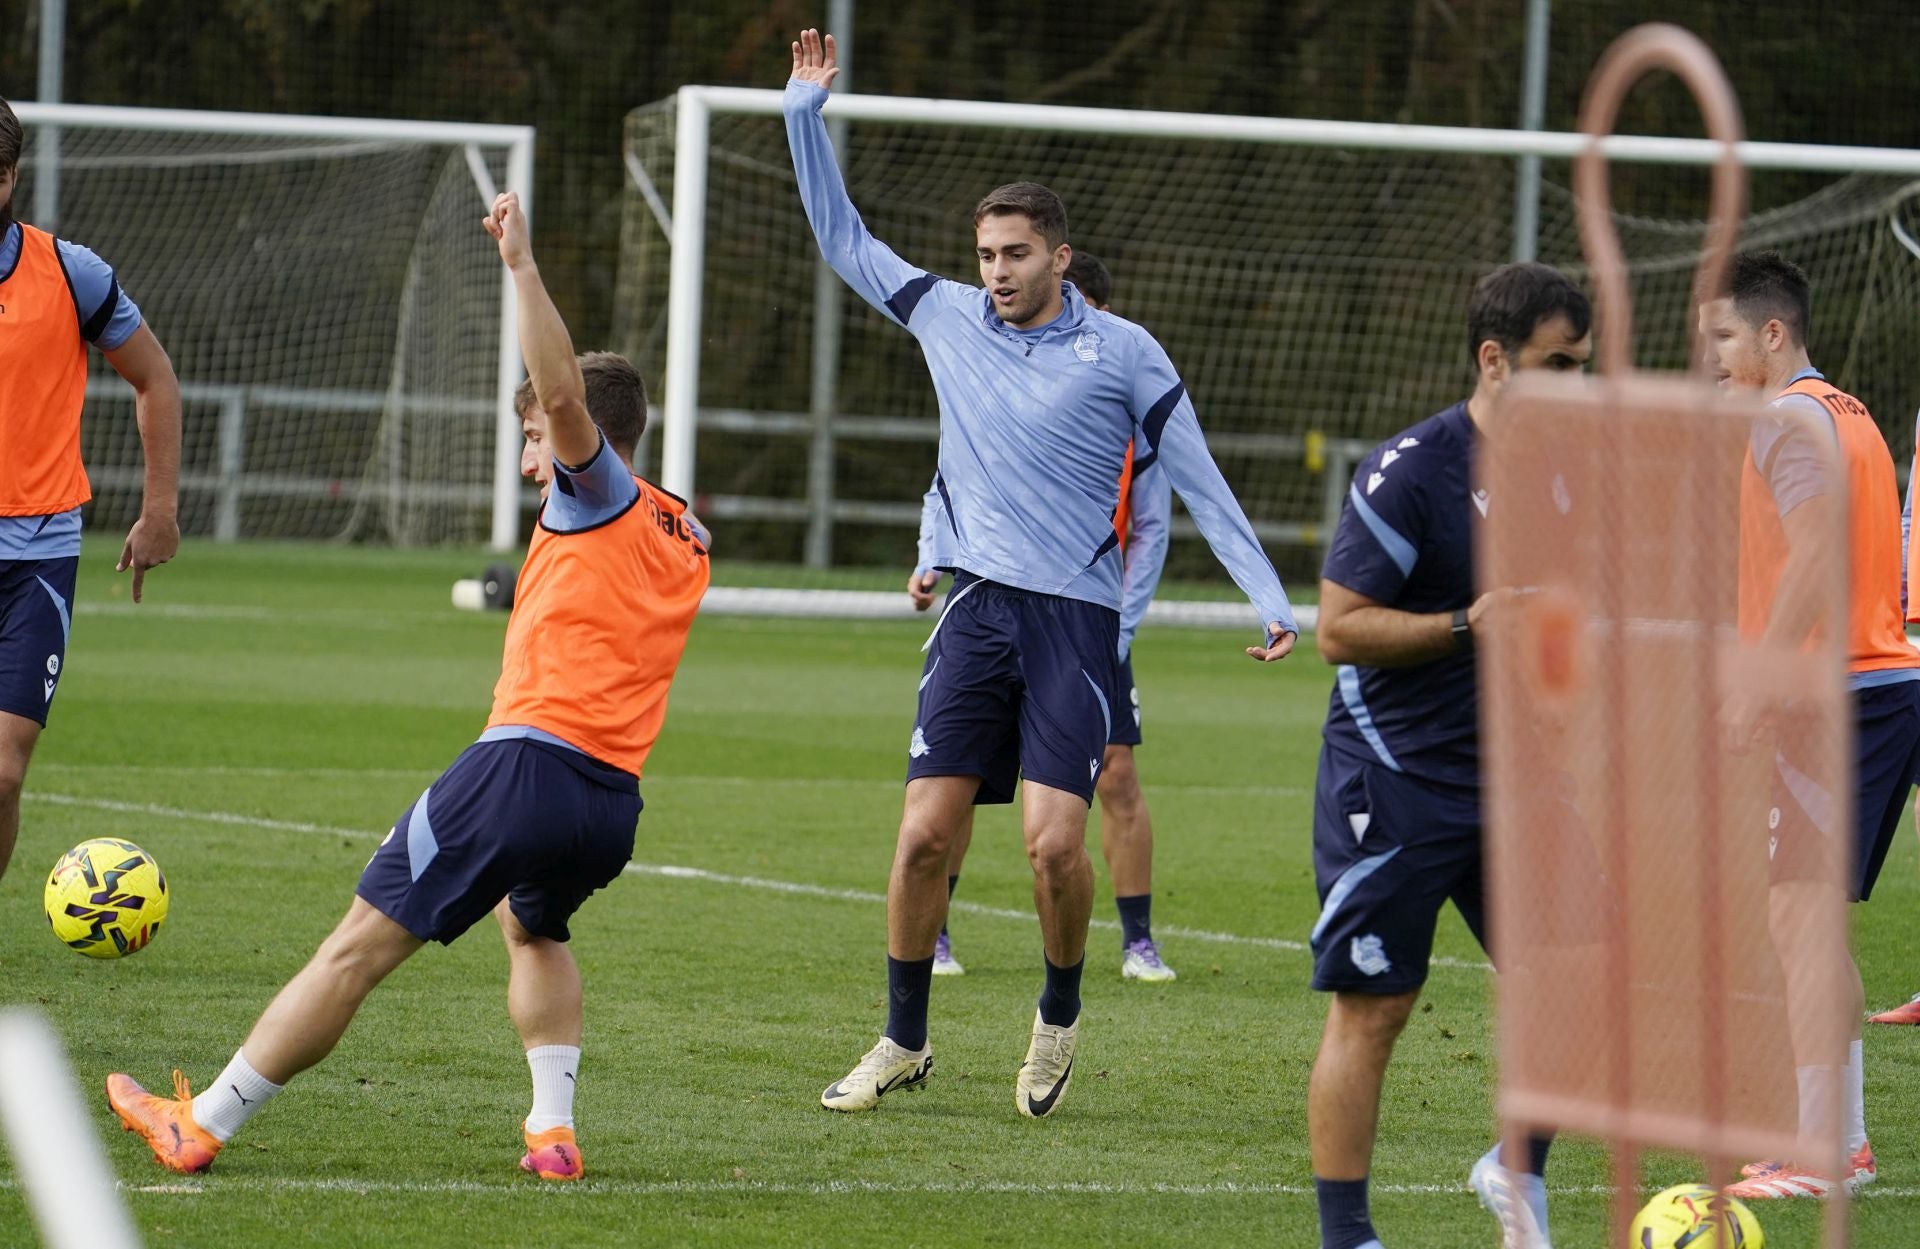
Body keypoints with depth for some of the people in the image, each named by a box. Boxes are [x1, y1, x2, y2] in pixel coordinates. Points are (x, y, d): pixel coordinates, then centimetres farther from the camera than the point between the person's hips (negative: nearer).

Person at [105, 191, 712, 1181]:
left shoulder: (603, 498, 0)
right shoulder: (685, 539, 21)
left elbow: (564, 389, -19)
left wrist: (521, 265, -21)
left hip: (528, 760, -8)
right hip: (616, 797, 8)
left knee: (360, 945, -2)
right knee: (533, 928, 35)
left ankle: (201, 1125, 2)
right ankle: (553, 1128, 15)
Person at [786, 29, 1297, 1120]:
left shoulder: (1122, 353, 0)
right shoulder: (947, 317, 10)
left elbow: (1199, 482, 4)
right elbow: (842, 238, 19)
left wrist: (1269, 599, -1)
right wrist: (806, 112, 12)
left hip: (1077, 619, -3)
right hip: (978, 610, 3)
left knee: (1055, 843, -14)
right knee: (925, 834, -4)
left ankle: (1060, 1019, 11)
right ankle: (904, 1043, 9)